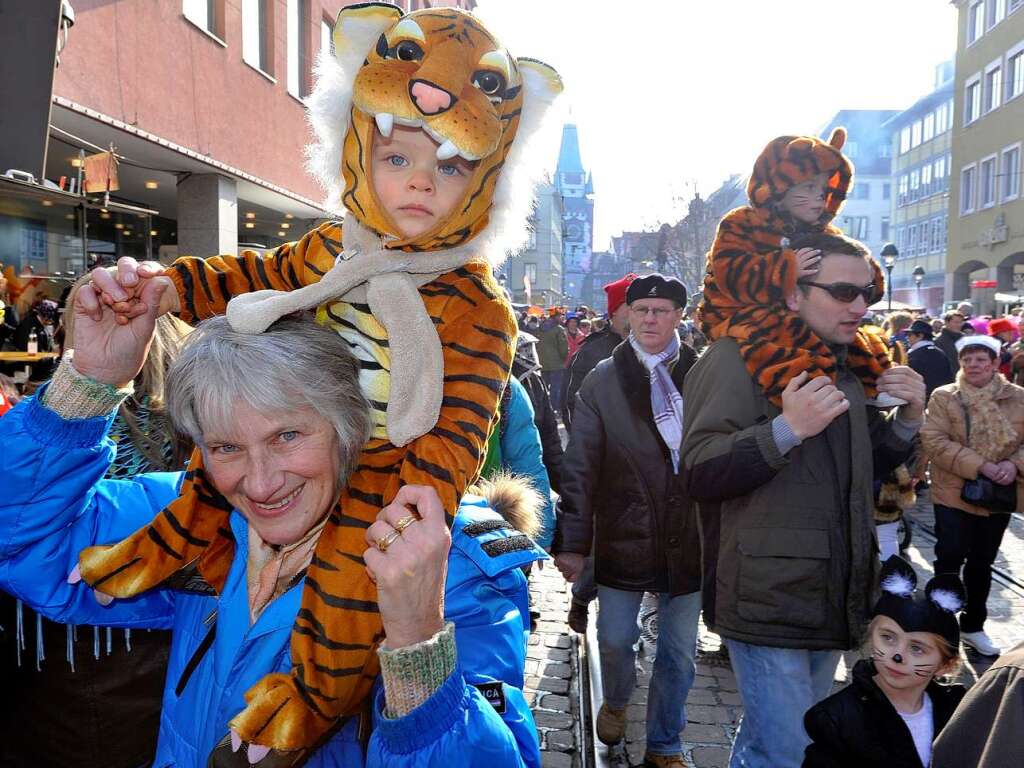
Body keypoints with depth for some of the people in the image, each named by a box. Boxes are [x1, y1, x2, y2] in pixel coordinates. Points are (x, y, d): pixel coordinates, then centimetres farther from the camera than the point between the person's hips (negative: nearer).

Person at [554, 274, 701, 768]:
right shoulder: (603, 380, -3)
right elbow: (580, 466, -4)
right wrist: (571, 540, -7)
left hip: (689, 537, 1)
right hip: (624, 536, -1)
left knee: (679, 649, 12)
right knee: (615, 638, 10)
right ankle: (615, 703, 43)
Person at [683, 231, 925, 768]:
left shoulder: (842, 366, 13)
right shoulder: (736, 358, -13)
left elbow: (866, 467, 22)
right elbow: (699, 475, -21)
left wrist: (907, 420, 5)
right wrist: (787, 429, -31)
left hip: (832, 598, 8)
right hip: (768, 600, -8)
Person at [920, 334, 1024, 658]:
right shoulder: (943, 397, -6)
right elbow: (934, 441, -17)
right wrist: (980, 466, -23)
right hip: (954, 494, -3)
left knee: (982, 563, 16)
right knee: (950, 559, 1)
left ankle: (973, 625, 33)